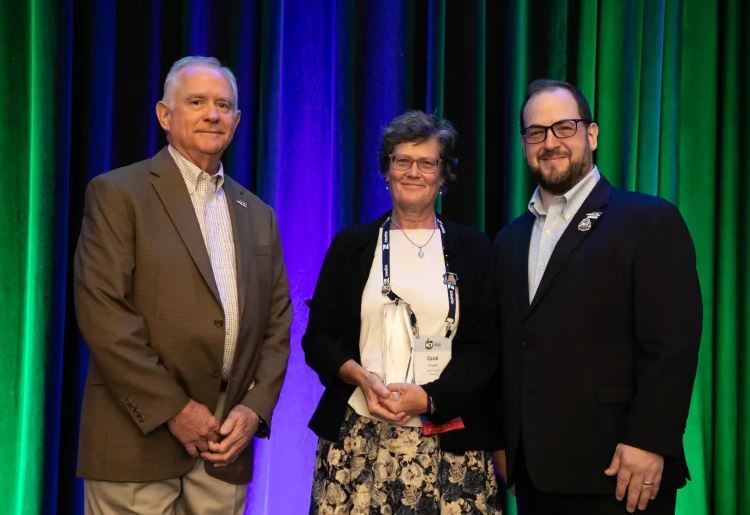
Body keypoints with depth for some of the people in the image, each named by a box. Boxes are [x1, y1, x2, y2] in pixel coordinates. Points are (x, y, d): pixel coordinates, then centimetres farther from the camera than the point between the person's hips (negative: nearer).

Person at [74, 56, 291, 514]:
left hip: (224, 447, 5)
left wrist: (256, 409, -2)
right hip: (137, 440, -4)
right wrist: (173, 409, -13)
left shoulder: (258, 215, 14)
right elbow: (102, 312, -11)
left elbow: (277, 323, 12)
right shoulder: (118, 193, -2)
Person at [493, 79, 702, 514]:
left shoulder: (650, 221, -5)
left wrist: (648, 443, -18)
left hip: (615, 470, -6)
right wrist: (504, 440, 12)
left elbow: (672, 345, -12)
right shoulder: (511, 239, 15)